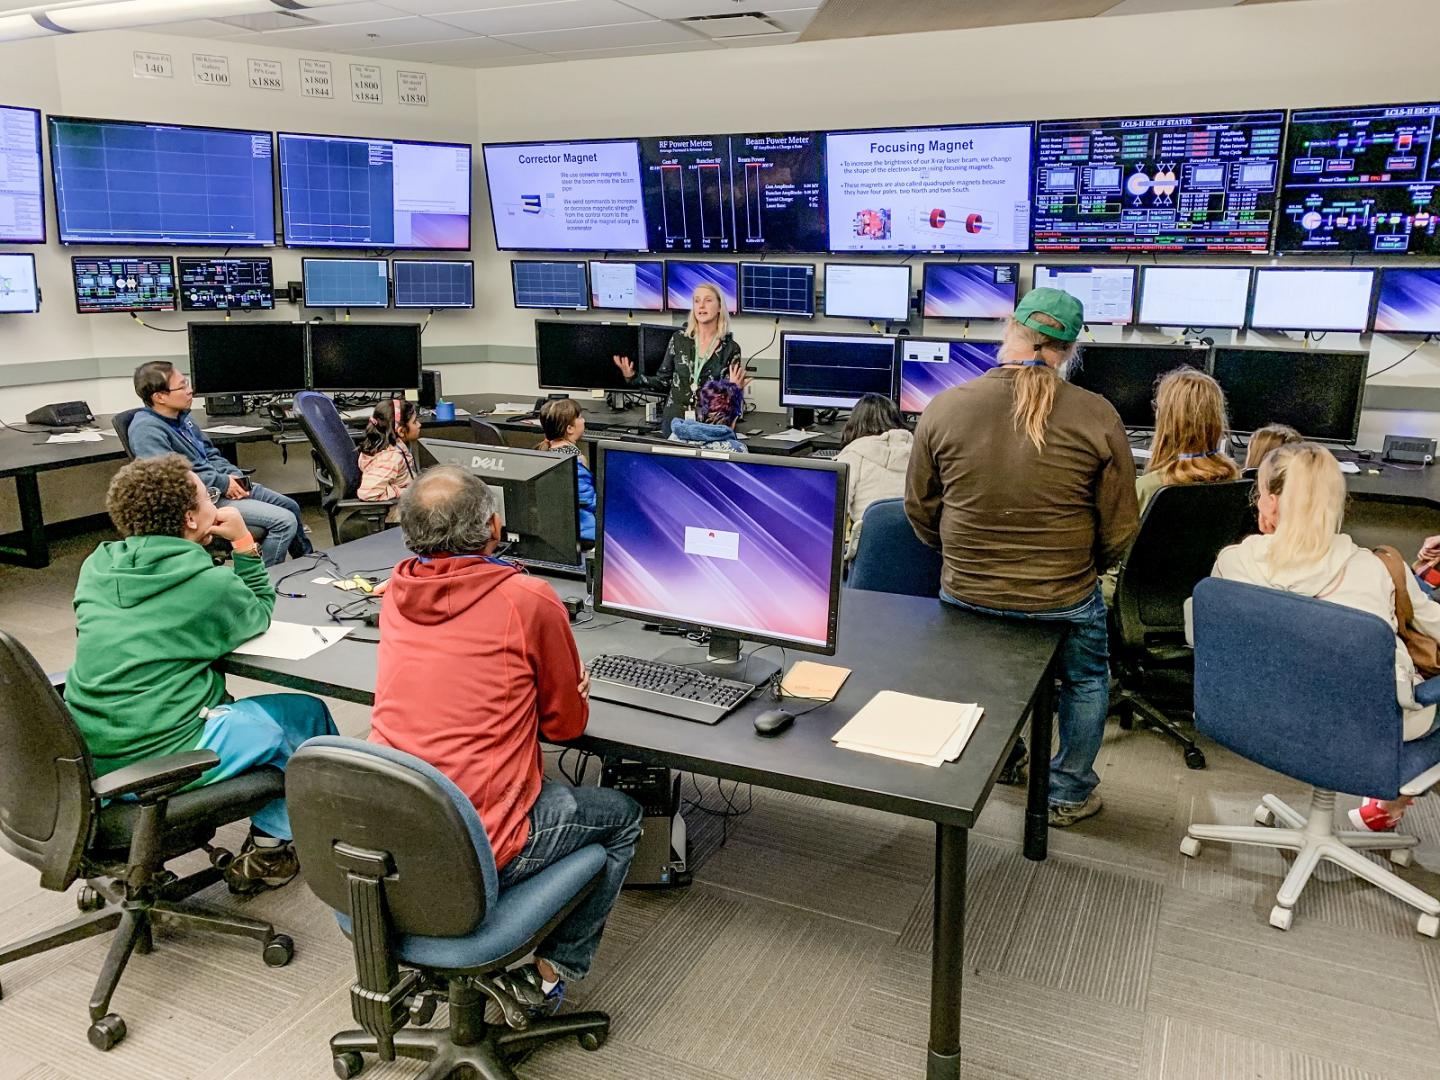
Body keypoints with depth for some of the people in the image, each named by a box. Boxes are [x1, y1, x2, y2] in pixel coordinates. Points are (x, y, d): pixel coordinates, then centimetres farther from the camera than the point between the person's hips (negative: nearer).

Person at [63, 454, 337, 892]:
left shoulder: (97, 565, 4)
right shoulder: (210, 583, -14)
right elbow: (258, 616, 7)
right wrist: (245, 545, 4)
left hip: (89, 758, 8)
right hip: (158, 759, -7)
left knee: (222, 700, 31)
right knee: (308, 715, 9)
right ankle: (269, 847, 20)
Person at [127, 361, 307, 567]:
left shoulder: (180, 416, 11)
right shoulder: (146, 429, -18)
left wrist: (234, 475, 0)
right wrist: (223, 483, -21)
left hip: (222, 485, 10)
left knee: (291, 506, 16)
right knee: (285, 521, -17)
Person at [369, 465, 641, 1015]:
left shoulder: (396, 592, 3)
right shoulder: (529, 599, -15)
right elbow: (565, 722, -2)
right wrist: (574, 690, 18)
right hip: (478, 853, -6)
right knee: (621, 815, 19)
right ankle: (551, 969, 18)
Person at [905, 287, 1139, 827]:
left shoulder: (943, 409, -12)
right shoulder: (1097, 417, -15)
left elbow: (919, 509, -1)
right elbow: (1119, 528, -8)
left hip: (966, 594, 2)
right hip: (1064, 600, -1)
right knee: (1086, 683, 28)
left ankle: (1000, 759, 50)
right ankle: (1068, 793, 38)